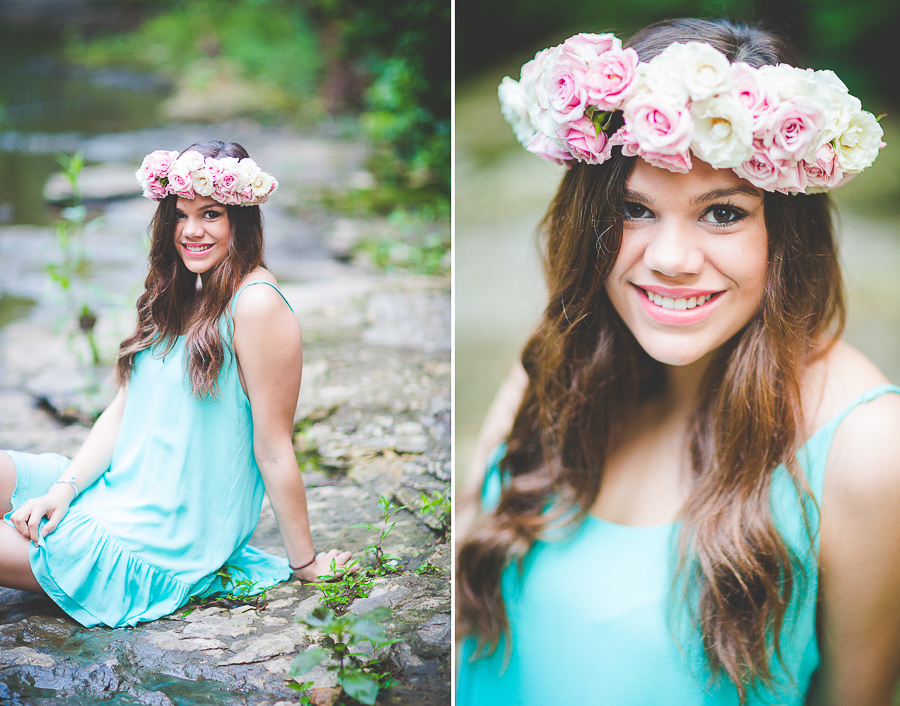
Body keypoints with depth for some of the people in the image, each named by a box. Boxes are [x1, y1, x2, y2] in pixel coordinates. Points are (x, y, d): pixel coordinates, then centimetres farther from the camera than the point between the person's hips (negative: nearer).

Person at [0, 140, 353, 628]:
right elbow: (123, 411, 9)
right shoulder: (178, 296, 10)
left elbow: (274, 451, -15)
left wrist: (306, 563, -8)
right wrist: (64, 487, -5)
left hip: (169, 540, -8)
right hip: (119, 491, 8)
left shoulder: (257, 305, -18)